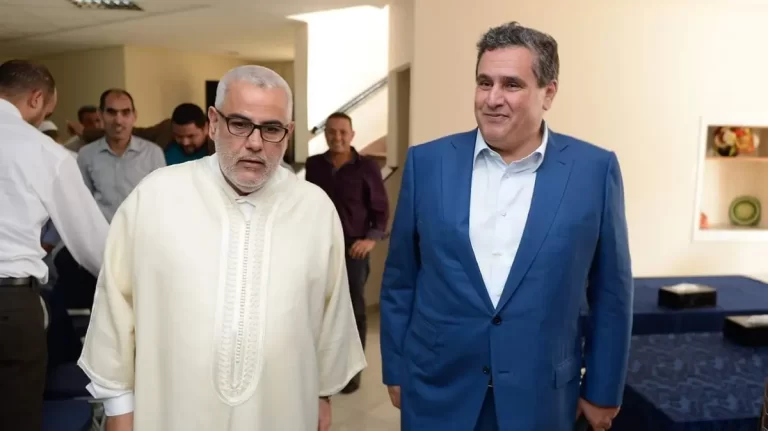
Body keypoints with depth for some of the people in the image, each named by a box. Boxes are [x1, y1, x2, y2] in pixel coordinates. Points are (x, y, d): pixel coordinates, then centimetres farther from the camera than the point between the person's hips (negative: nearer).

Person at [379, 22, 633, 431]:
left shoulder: (594, 169, -8)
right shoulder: (427, 162, -6)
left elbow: (610, 292, 0)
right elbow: (399, 279, 1)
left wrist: (603, 389, 4)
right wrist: (396, 370, 4)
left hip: (540, 395, 0)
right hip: (437, 390, 1)